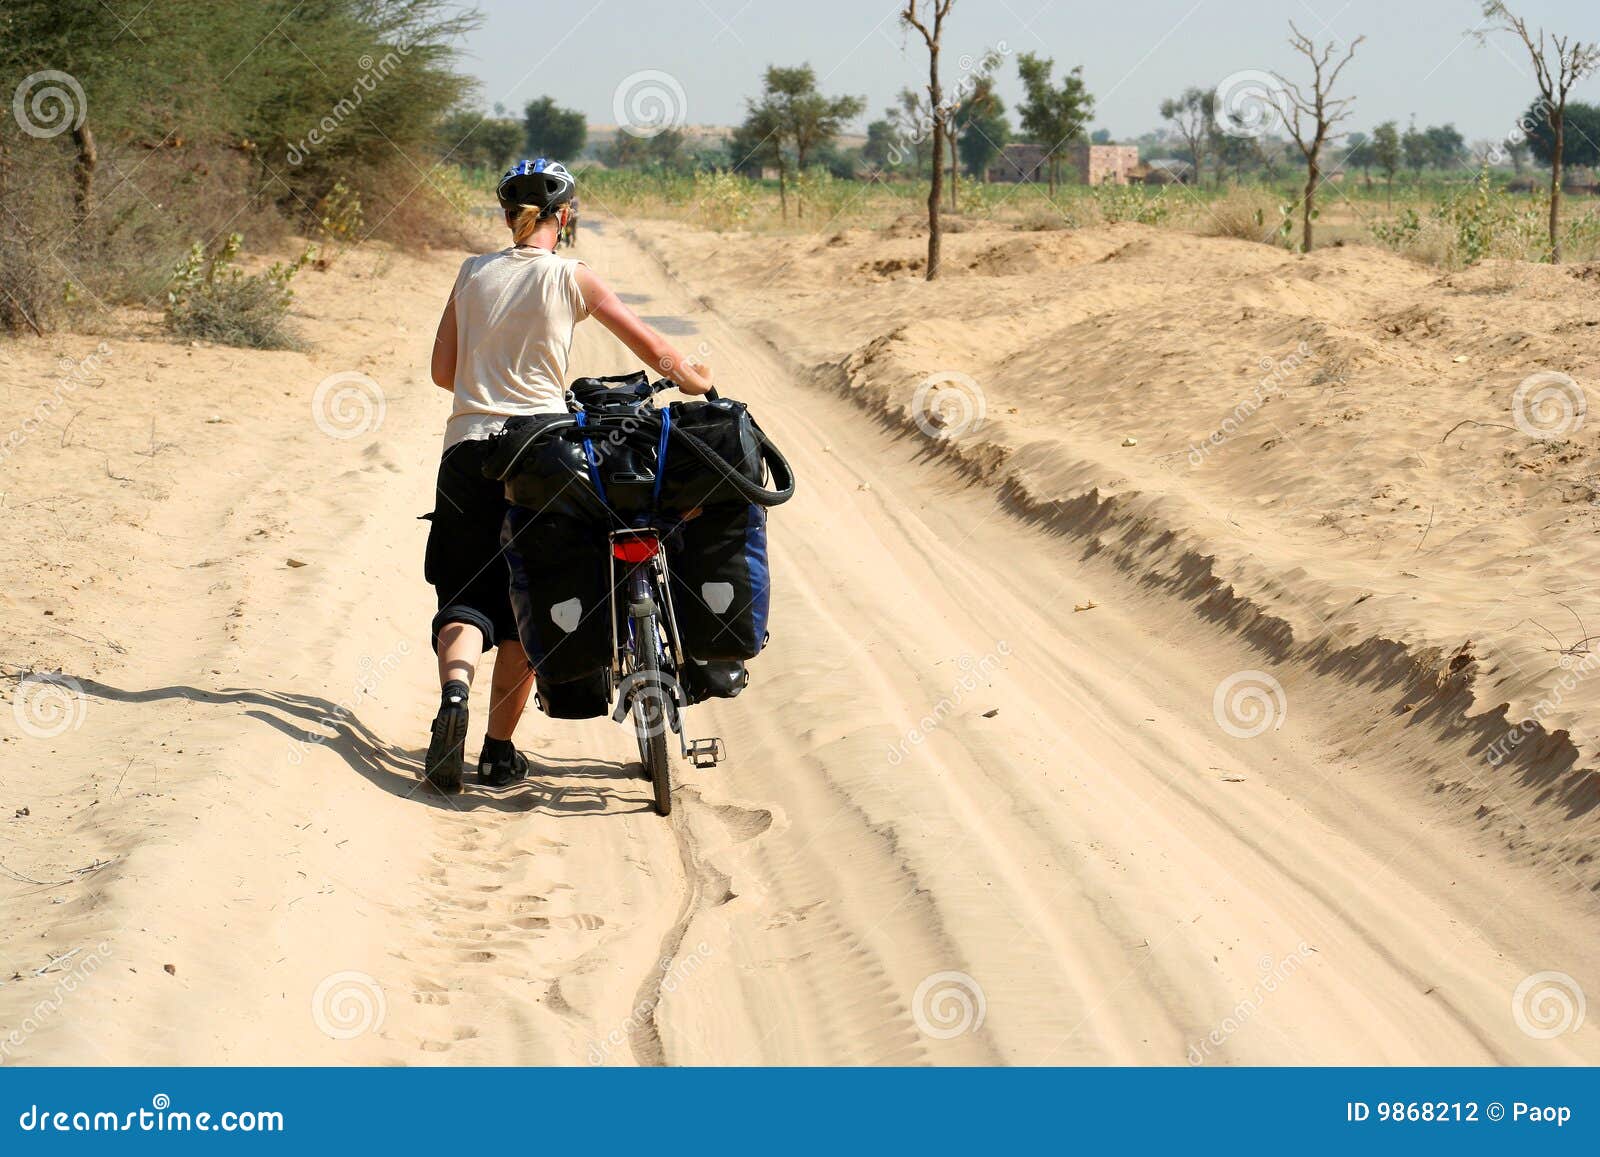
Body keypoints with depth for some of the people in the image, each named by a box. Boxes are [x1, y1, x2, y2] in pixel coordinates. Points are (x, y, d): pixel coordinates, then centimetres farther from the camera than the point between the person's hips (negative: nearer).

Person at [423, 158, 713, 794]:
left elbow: (442, 372, 11)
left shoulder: (473, 273, 7)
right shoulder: (572, 278, -1)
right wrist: (698, 382, 22)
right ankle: (500, 751, 11)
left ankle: (454, 690, -26)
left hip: (469, 447, 2)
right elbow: (652, 348, 2)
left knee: (465, 595, 5)